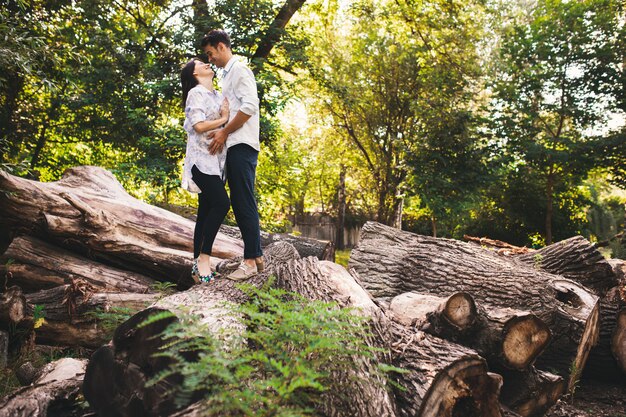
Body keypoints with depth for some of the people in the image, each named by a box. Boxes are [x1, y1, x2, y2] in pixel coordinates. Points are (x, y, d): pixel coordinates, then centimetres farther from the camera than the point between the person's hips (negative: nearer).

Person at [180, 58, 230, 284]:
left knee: (207, 211, 5)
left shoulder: (219, 95, 21)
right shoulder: (196, 93, -2)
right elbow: (199, 125, -14)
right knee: (221, 203, -21)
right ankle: (204, 257, -14)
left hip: (216, 160, 8)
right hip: (202, 157, -8)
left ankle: (198, 265, 8)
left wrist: (227, 116, 0)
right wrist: (224, 119, -4)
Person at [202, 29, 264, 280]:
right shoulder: (227, 74, 25)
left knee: (244, 202, -10)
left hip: (242, 145, -10)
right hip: (233, 146, 10)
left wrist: (224, 132, -14)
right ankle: (255, 256, 13)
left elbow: (249, 106, -17)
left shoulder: (239, 70, -4)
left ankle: (251, 259, -7)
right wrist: (222, 132, 14)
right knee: (239, 202, 9)